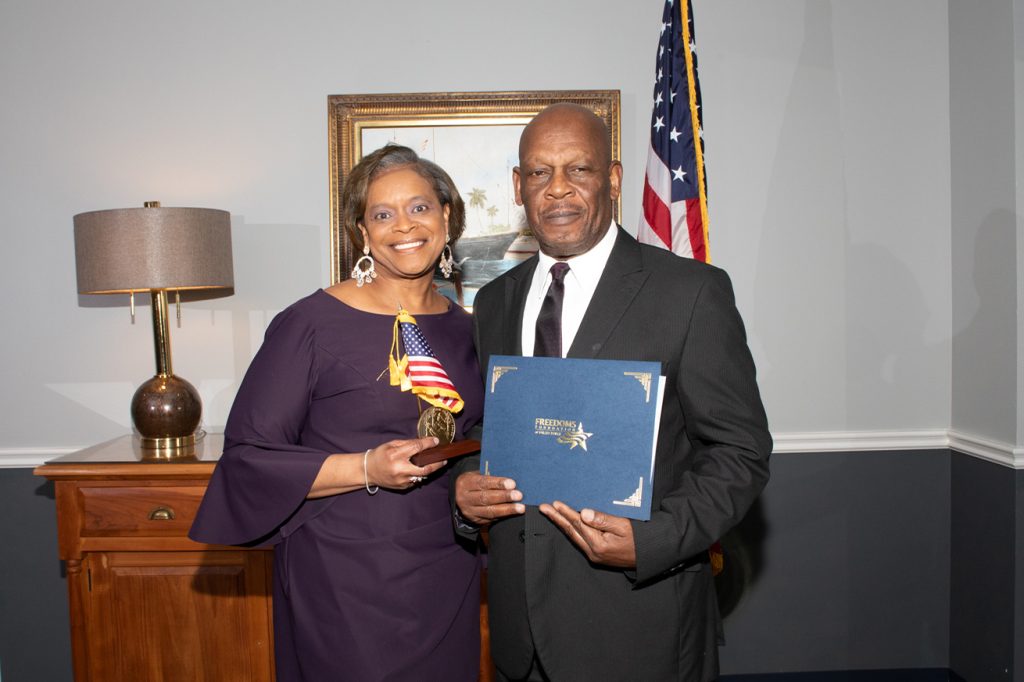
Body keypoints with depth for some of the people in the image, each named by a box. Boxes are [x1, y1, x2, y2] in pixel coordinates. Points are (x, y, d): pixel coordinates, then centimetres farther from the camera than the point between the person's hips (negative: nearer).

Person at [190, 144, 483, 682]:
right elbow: (249, 455, -11)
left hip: (447, 574, 5)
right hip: (344, 580, -5)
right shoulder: (313, 324, -11)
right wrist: (367, 469, -22)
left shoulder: (462, 329, 5)